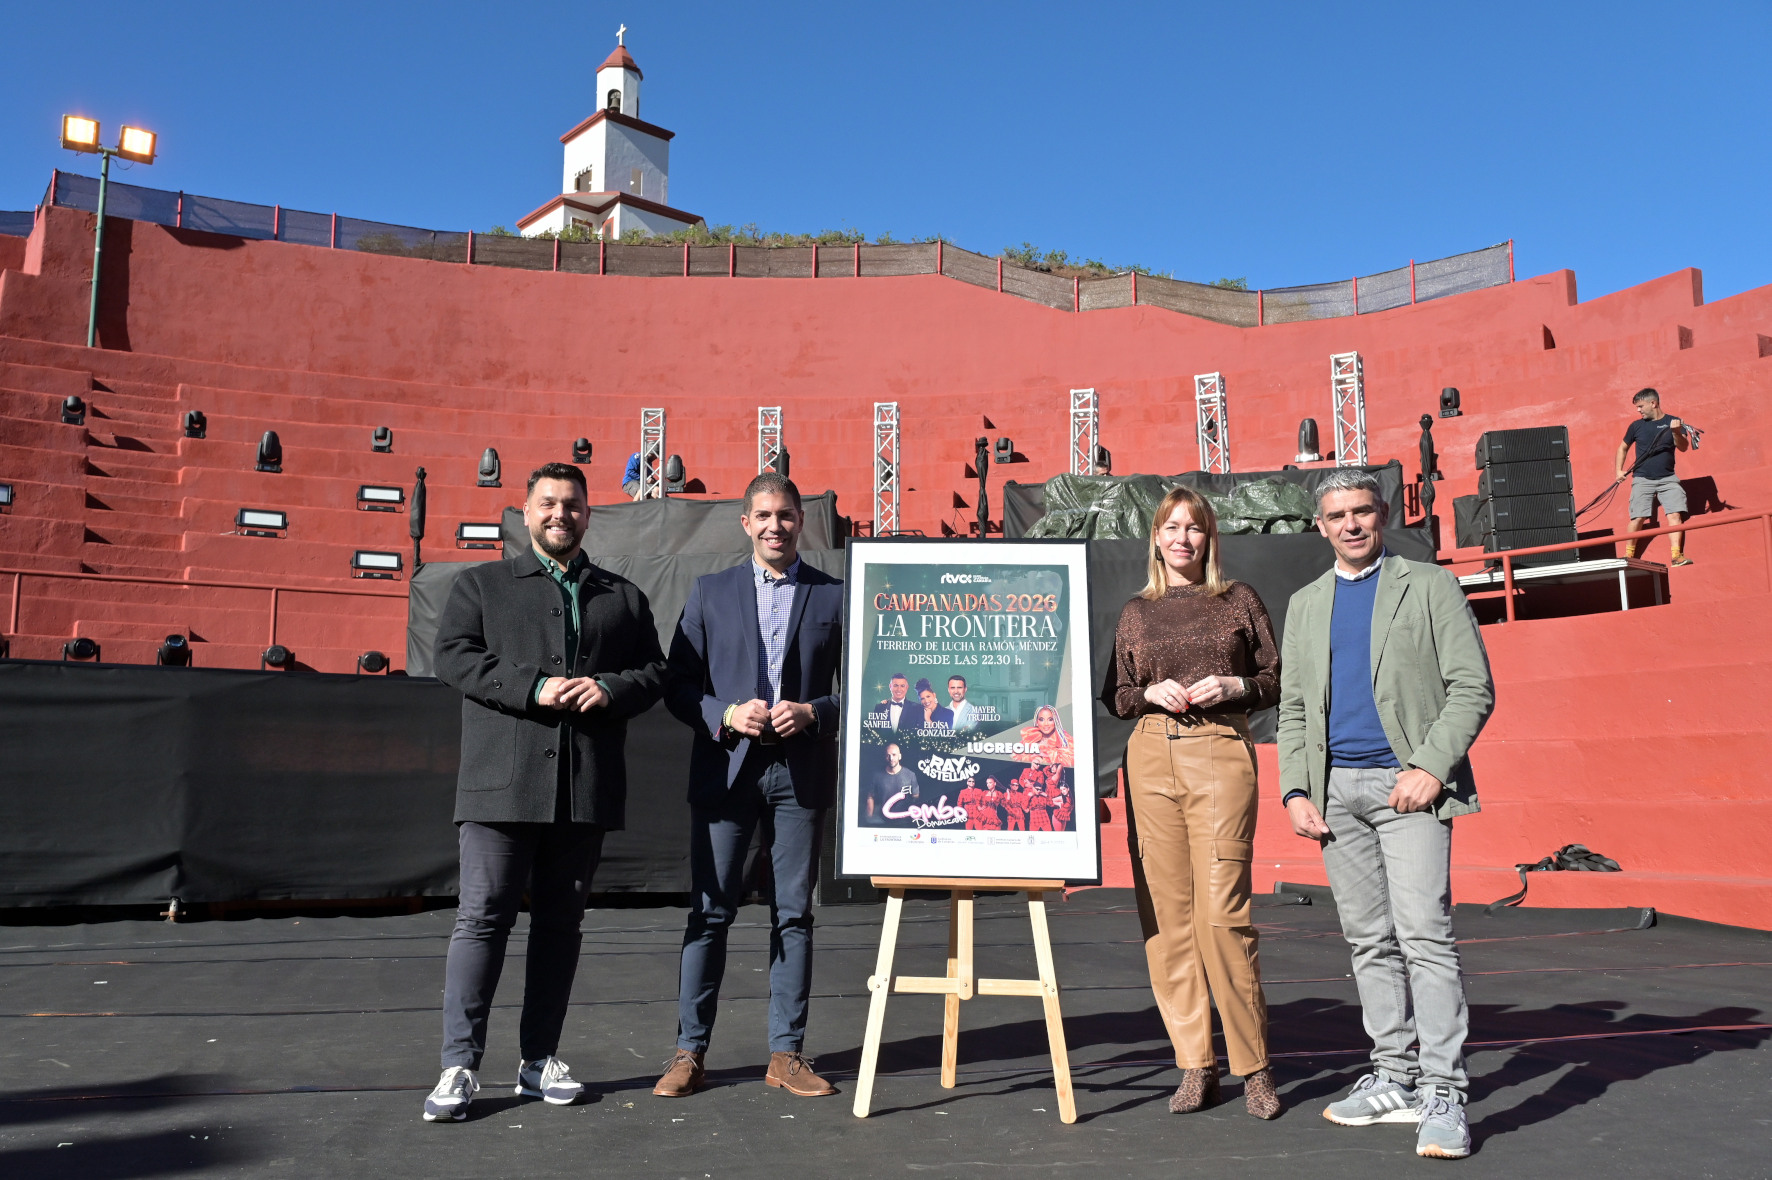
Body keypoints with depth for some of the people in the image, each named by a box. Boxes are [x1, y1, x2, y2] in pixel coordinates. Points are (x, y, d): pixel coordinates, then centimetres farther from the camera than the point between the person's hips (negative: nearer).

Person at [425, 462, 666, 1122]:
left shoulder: (623, 597, 18)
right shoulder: (482, 584, 13)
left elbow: (654, 671, 13)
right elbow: (453, 655, -1)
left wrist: (610, 689, -9)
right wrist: (532, 687, -14)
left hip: (586, 787, 3)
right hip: (503, 782, -2)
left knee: (560, 922, 9)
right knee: (483, 917, -5)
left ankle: (539, 1060, 19)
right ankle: (460, 1066, 3)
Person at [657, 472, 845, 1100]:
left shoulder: (835, 595, 7)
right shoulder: (710, 593, 8)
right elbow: (678, 684, 5)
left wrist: (813, 712, -11)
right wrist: (727, 715, -12)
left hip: (801, 772, 0)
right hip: (726, 771, 0)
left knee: (794, 913, 6)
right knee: (710, 911, 2)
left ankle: (786, 1053, 16)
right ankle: (690, 1051, 13)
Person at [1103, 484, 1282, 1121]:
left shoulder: (1239, 600, 11)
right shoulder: (1136, 612, 15)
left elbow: (1277, 680, 11)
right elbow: (1114, 696, 16)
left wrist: (1232, 687, -7)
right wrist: (1152, 692, -3)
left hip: (1221, 756, -2)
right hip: (1151, 758, 3)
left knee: (1221, 912, -10)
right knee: (1165, 913, 0)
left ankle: (1254, 1065, 5)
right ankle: (1194, 1066, 10)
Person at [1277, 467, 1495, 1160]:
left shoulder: (1429, 587, 4)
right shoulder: (1306, 605, 16)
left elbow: (1473, 687, -2)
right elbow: (1293, 708, 15)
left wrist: (1430, 767, -14)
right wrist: (1295, 792, 3)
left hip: (1408, 785, -4)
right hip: (1336, 790, 5)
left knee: (1424, 935, -11)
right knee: (1370, 941, 9)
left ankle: (1442, 1092, -4)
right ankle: (1393, 1079, 19)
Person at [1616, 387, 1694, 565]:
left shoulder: (1673, 422, 3)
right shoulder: (1636, 426, 8)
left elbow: (1683, 447, -6)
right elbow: (1623, 448, 20)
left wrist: (1676, 432, -26)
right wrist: (1619, 470, 10)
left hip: (1668, 478, 0)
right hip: (1642, 479, 0)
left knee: (1675, 514, -12)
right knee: (1638, 518, -7)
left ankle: (1676, 555, -13)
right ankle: (1628, 555, 5)